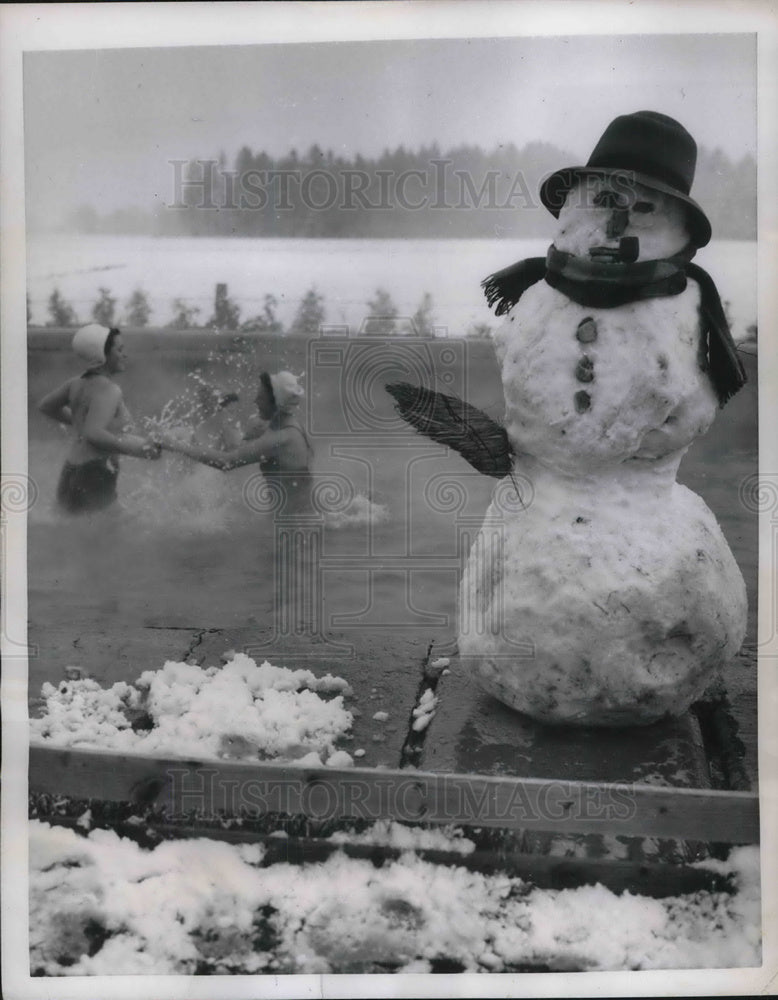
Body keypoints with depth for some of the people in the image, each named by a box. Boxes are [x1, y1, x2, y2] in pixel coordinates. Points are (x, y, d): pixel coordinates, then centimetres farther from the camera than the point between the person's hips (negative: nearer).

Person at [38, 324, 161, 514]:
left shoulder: (79, 382, 12)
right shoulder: (108, 389, -15)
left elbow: (45, 406, 27)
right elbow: (93, 435, -28)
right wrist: (132, 448, -22)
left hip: (70, 475, 9)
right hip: (92, 481, -9)